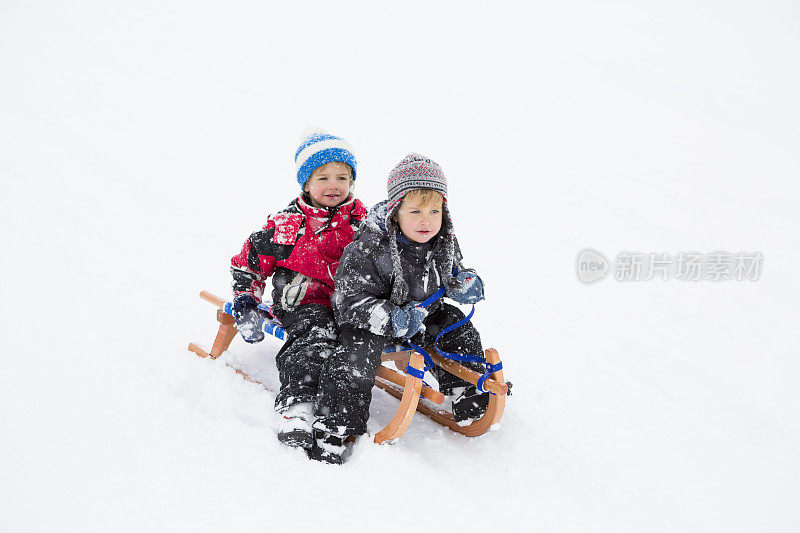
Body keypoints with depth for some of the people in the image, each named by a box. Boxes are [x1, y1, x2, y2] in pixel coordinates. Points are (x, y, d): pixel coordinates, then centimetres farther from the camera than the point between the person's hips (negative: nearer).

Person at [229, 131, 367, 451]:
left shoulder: (364, 223, 10)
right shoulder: (285, 225, 3)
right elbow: (248, 263, 12)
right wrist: (245, 305, 3)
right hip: (305, 303, -3)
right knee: (317, 332, -33)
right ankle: (296, 410, -37)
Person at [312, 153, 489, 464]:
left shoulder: (443, 244, -7)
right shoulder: (370, 249, -27)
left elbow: (454, 274, 14)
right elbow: (352, 301, -28)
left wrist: (465, 283, -12)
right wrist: (394, 319, -41)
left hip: (420, 314, 6)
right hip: (372, 320, -6)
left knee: (457, 328, -4)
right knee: (360, 350, -30)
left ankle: (471, 395, 15)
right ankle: (334, 428, -25)